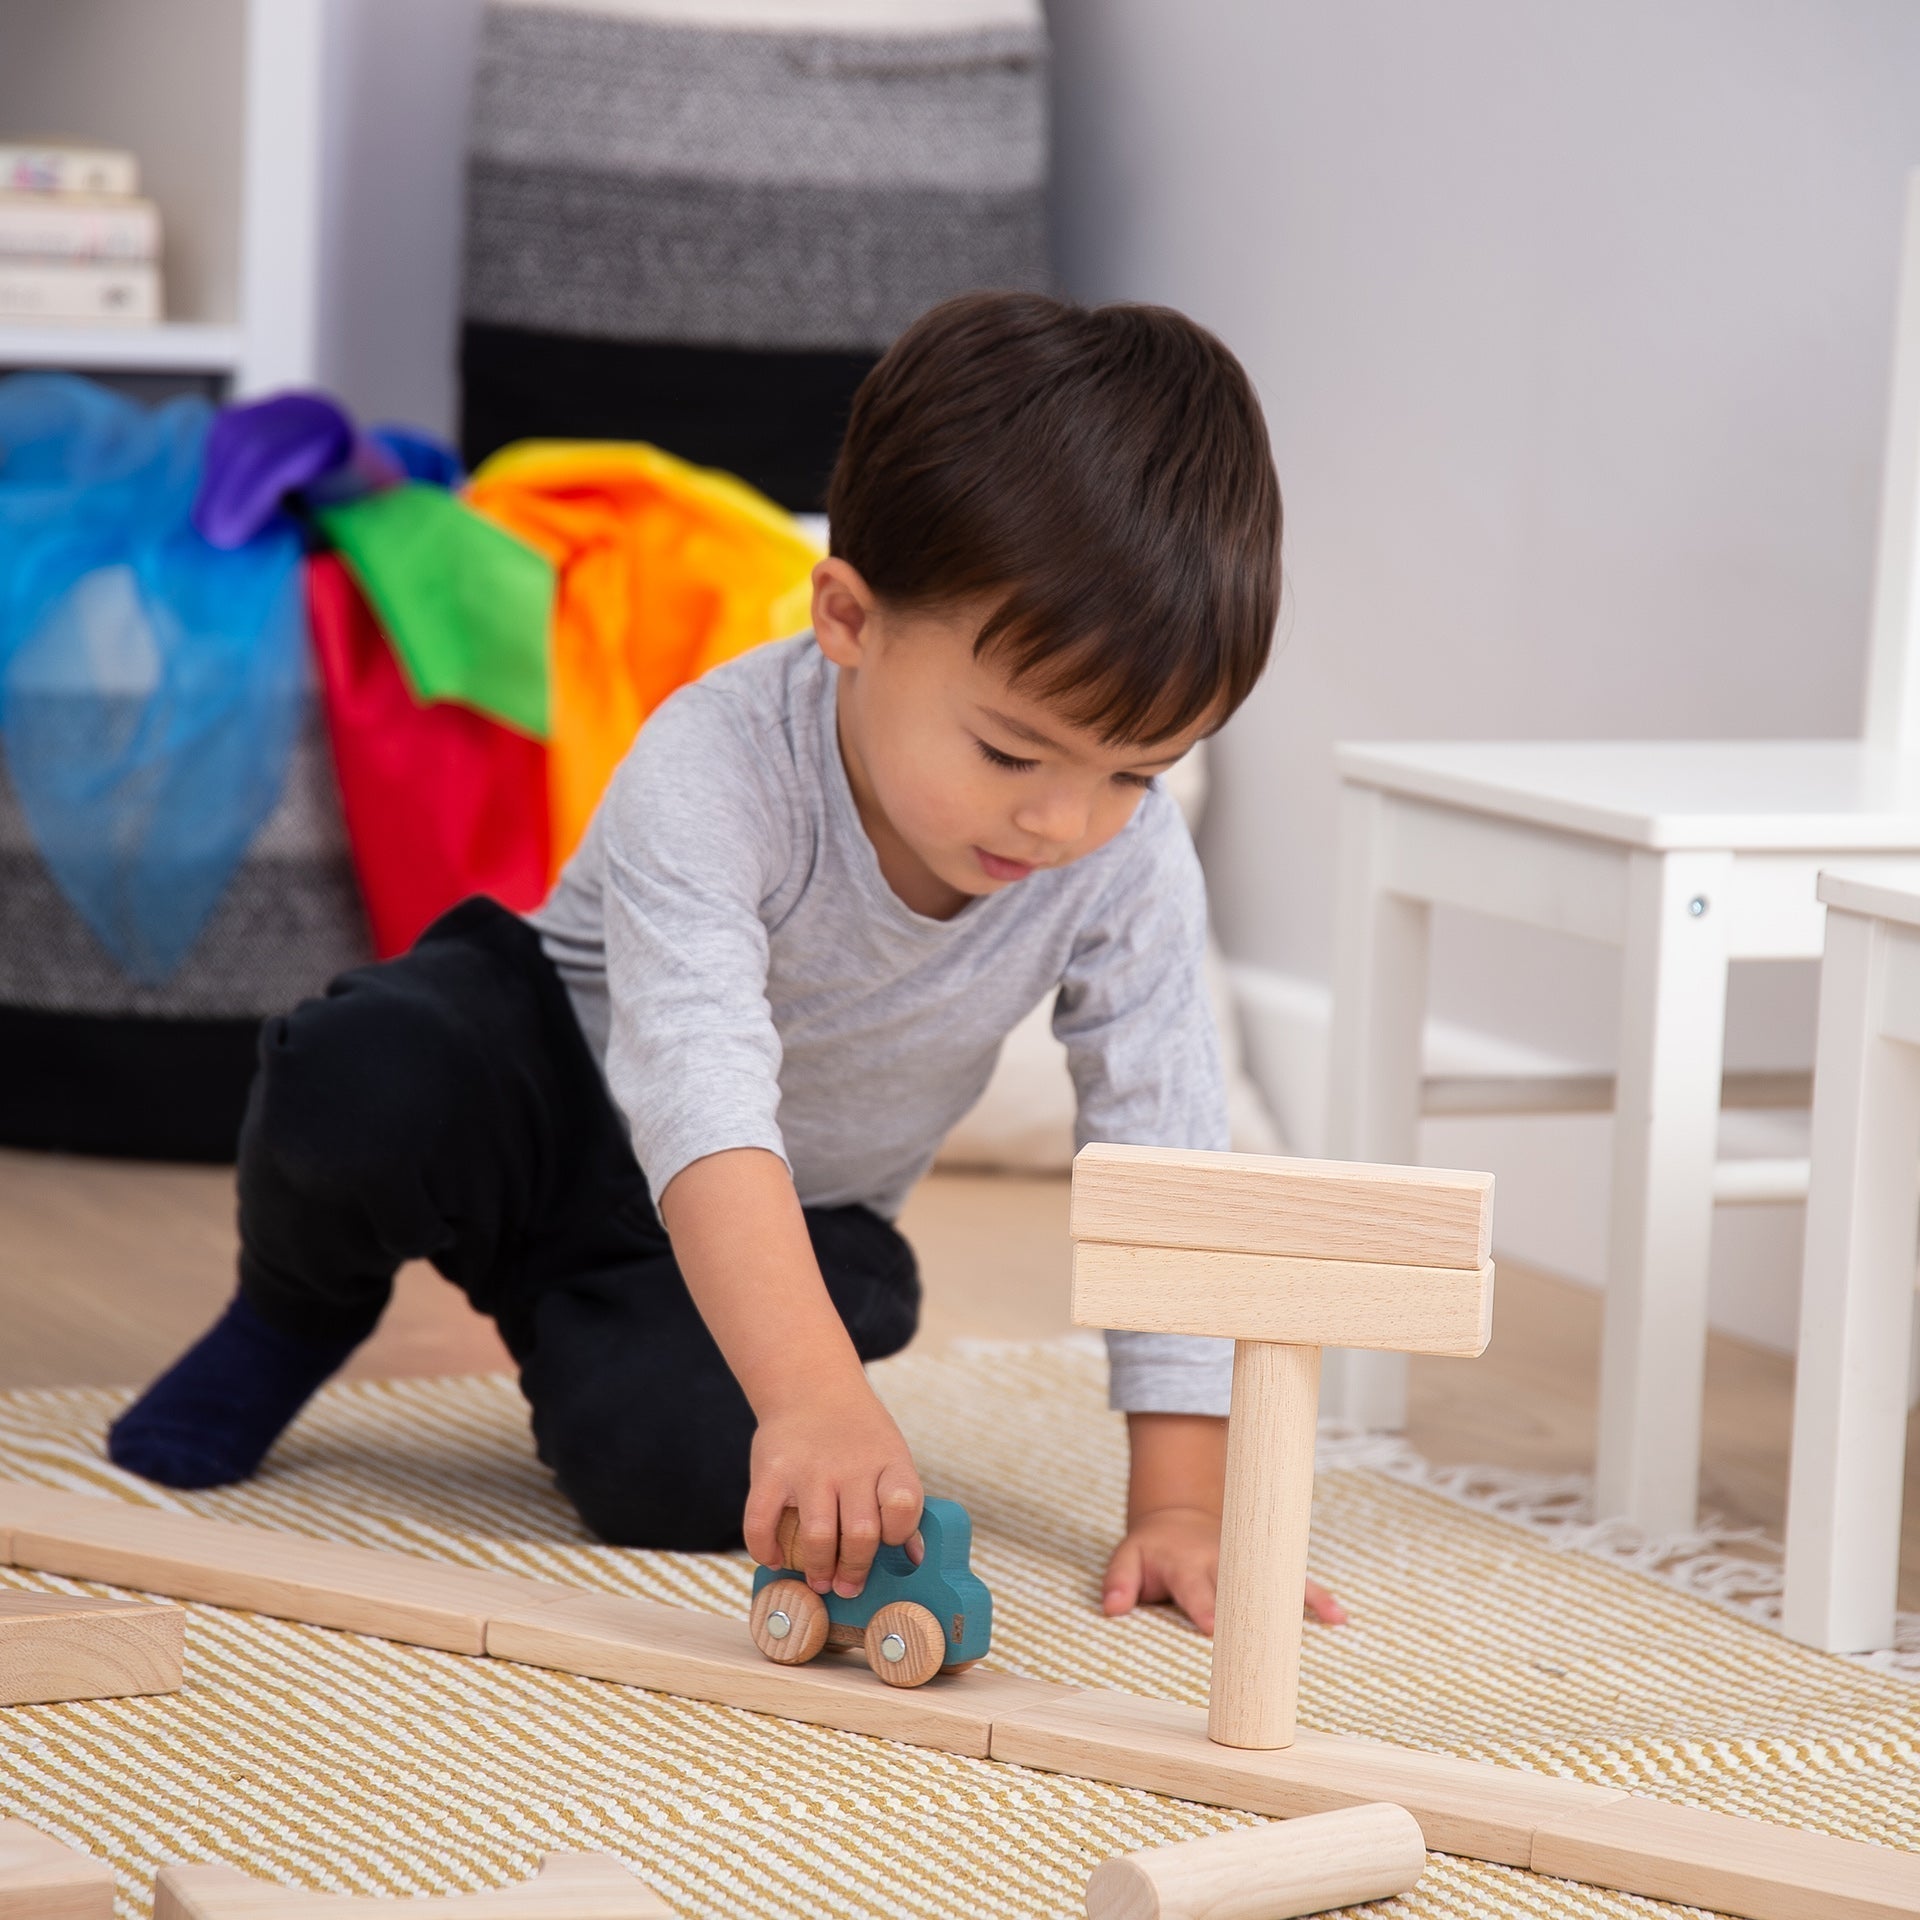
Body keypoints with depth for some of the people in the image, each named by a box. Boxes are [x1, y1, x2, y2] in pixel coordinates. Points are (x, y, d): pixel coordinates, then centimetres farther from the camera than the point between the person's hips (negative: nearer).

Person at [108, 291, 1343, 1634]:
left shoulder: (1128, 862, -23)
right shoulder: (717, 767, -36)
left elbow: (1166, 1155, -17)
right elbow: (701, 1096, -49)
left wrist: (1183, 1497, -25)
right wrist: (815, 1395, -63)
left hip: (801, 1221, 3)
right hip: (571, 1088, -3)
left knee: (683, 1462, -29)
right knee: (362, 1084, -37)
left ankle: (566, 1321, 10)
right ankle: (301, 1307, 1)